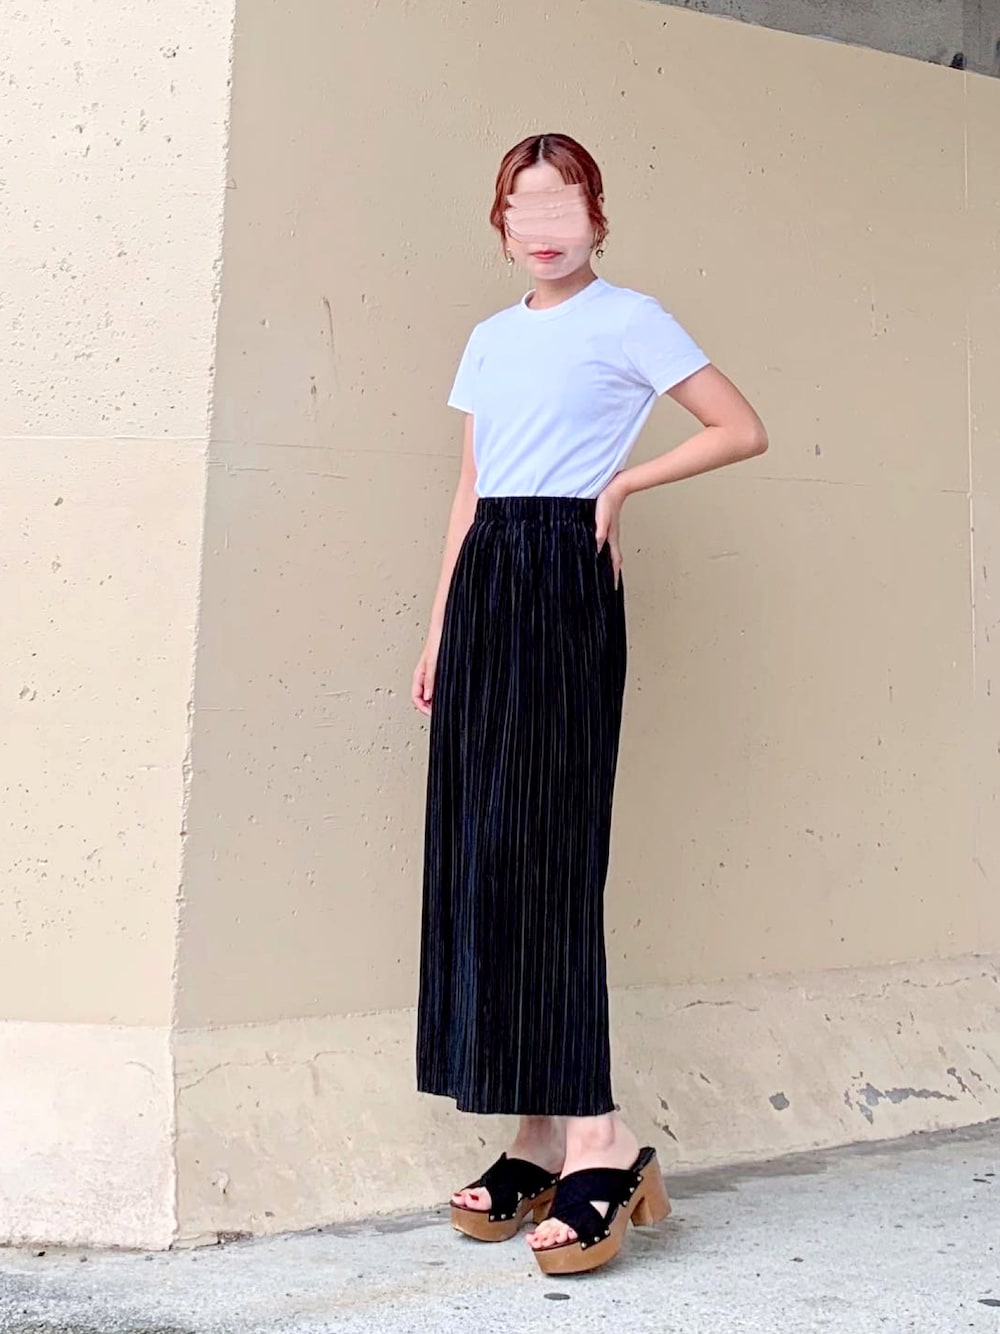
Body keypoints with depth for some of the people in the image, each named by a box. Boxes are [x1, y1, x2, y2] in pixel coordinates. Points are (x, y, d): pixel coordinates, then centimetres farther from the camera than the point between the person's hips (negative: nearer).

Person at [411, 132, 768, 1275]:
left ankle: (598, 1145, -9)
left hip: (565, 580, -6)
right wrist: (439, 627, 14)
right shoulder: (489, 339, 20)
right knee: (476, 846, 1)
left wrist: (620, 484, -3)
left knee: (544, 845, -13)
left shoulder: (627, 321, 2)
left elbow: (743, 430, -1)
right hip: (483, 581, 7)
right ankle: (536, 1144, 6)